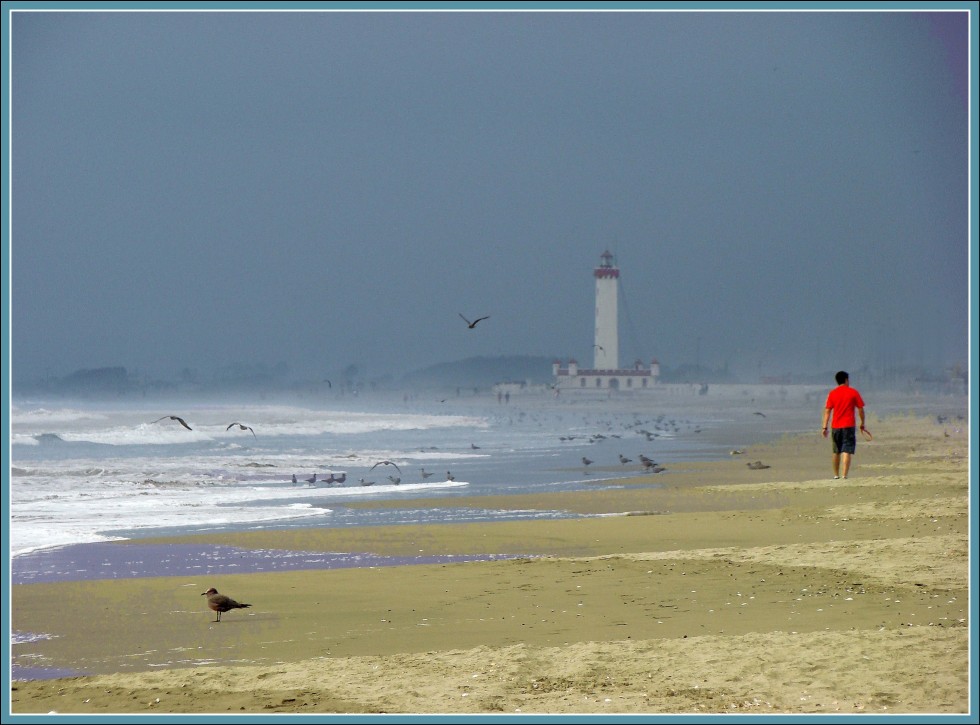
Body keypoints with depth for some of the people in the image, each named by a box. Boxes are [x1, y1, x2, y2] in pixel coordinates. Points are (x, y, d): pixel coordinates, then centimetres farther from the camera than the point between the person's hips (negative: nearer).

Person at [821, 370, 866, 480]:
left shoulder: (832, 393, 5)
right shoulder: (853, 392, -1)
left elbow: (827, 411, 1)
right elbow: (860, 409, 0)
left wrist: (825, 427, 2)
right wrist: (862, 423, 12)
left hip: (836, 426, 3)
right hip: (848, 426, -3)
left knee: (836, 452, 17)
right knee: (847, 451, -8)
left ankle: (836, 475, 26)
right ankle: (844, 475, -20)